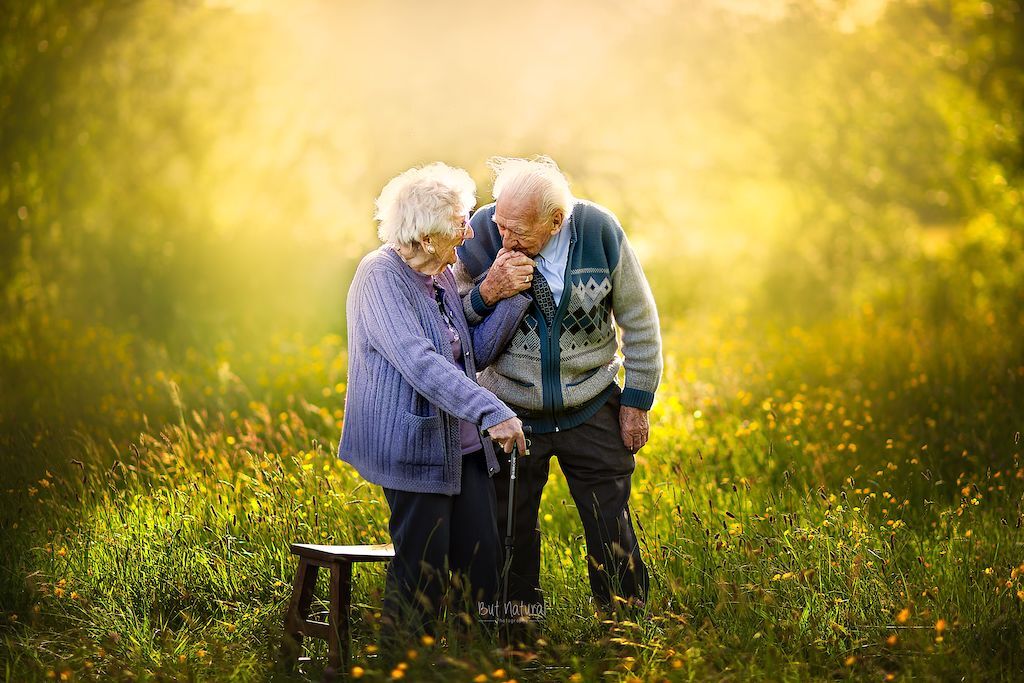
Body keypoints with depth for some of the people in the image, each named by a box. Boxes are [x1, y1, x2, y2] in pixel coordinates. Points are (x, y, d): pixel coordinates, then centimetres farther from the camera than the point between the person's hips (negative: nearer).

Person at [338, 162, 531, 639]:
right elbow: (419, 362, -28)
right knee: (423, 569, -2)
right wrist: (492, 413, -34)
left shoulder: (443, 275, 10)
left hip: (462, 444, 8)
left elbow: (478, 351, 10)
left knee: (481, 561, 7)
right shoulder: (382, 277, -17)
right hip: (413, 446, -8)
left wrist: (511, 297, -3)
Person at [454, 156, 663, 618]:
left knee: (611, 528, 5)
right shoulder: (481, 236, -15)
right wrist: (487, 293, -26)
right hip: (511, 413, 0)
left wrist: (638, 400, 1)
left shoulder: (599, 232, -14)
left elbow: (639, 320, -1)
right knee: (511, 528, 7)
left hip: (592, 411, 0)